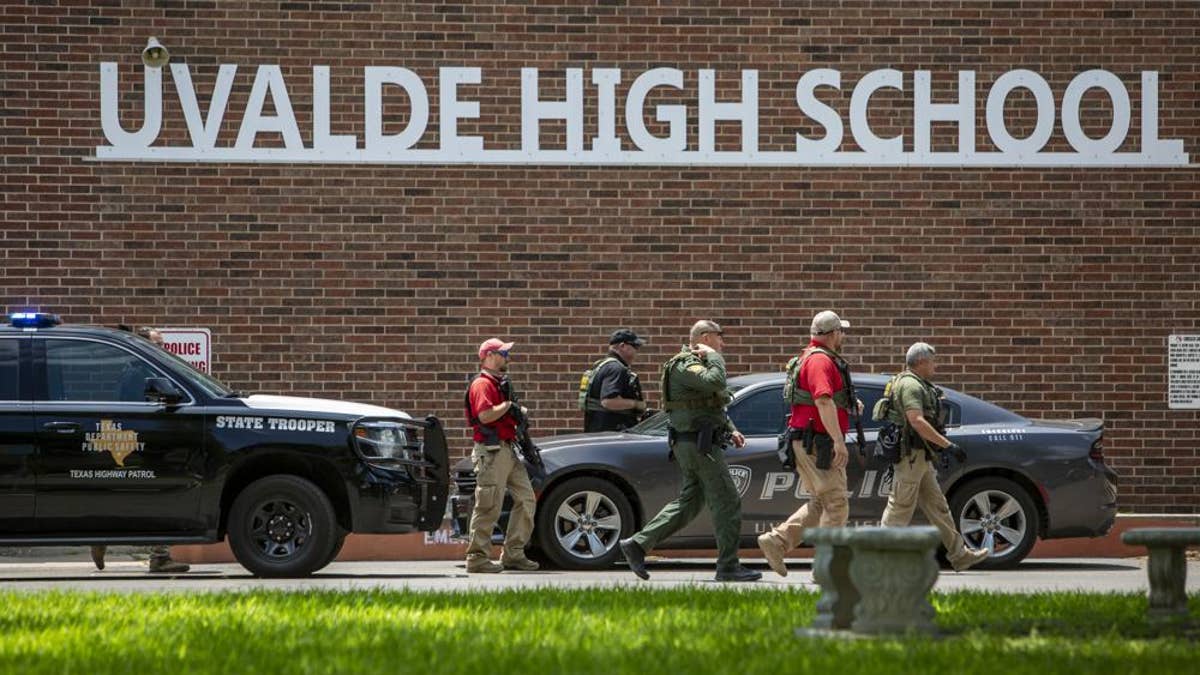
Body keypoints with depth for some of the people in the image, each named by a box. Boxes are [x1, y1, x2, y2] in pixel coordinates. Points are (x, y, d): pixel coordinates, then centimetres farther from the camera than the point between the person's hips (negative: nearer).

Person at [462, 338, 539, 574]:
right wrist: (509, 405, -14)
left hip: (508, 450, 10)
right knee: (489, 506, -9)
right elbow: (485, 415, -24)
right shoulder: (482, 384, -10)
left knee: (526, 499, 9)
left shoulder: (500, 383, 22)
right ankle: (477, 558, -5)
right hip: (491, 450, -10)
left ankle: (514, 554, 14)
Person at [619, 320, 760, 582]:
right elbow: (715, 382, -33)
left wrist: (730, 430, 20)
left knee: (689, 502, 12)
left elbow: (716, 402, 31)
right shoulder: (685, 365, -14)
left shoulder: (694, 364, 20)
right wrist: (714, 356, -17)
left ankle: (637, 544, 9)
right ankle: (728, 566, -3)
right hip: (699, 444, -11)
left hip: (693, 445, 11)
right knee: (727, 502, -6)